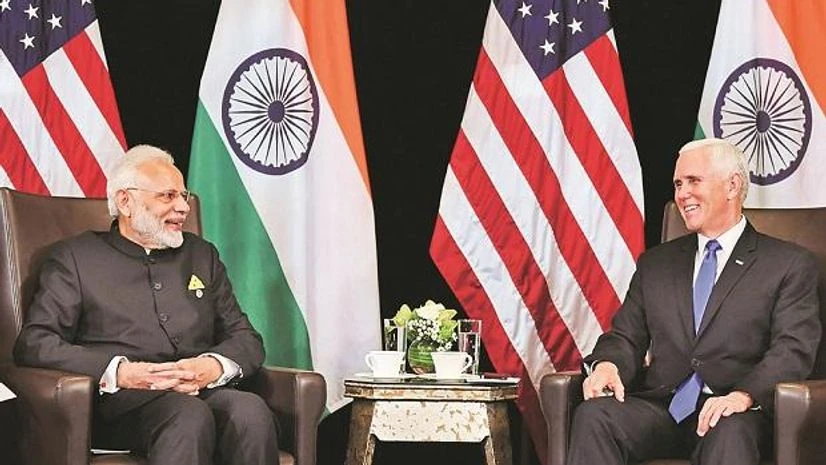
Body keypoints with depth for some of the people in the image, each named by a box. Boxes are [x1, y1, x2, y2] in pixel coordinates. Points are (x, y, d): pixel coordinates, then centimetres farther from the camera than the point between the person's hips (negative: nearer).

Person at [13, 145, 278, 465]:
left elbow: (246, 339, 22)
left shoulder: (201, 255, 27)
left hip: (206, 391, 4)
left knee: (251, 411, -32)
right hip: (122, 402, -4)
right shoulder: (75, 257, 13)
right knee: (190, 416, -38)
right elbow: (33, 343, 1)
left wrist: (214, 366, -4)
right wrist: (120, 373, -15)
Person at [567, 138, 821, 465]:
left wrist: (745, 395, -23)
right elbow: (626, 336, 18)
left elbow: (793, 349, -3)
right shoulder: (655, 264, 24)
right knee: (592, 416, -28)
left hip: (732, 414, -4)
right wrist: (607, 364, -8)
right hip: (659, 408, 4)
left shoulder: (789, 264, 9)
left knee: (729, 434, -40)